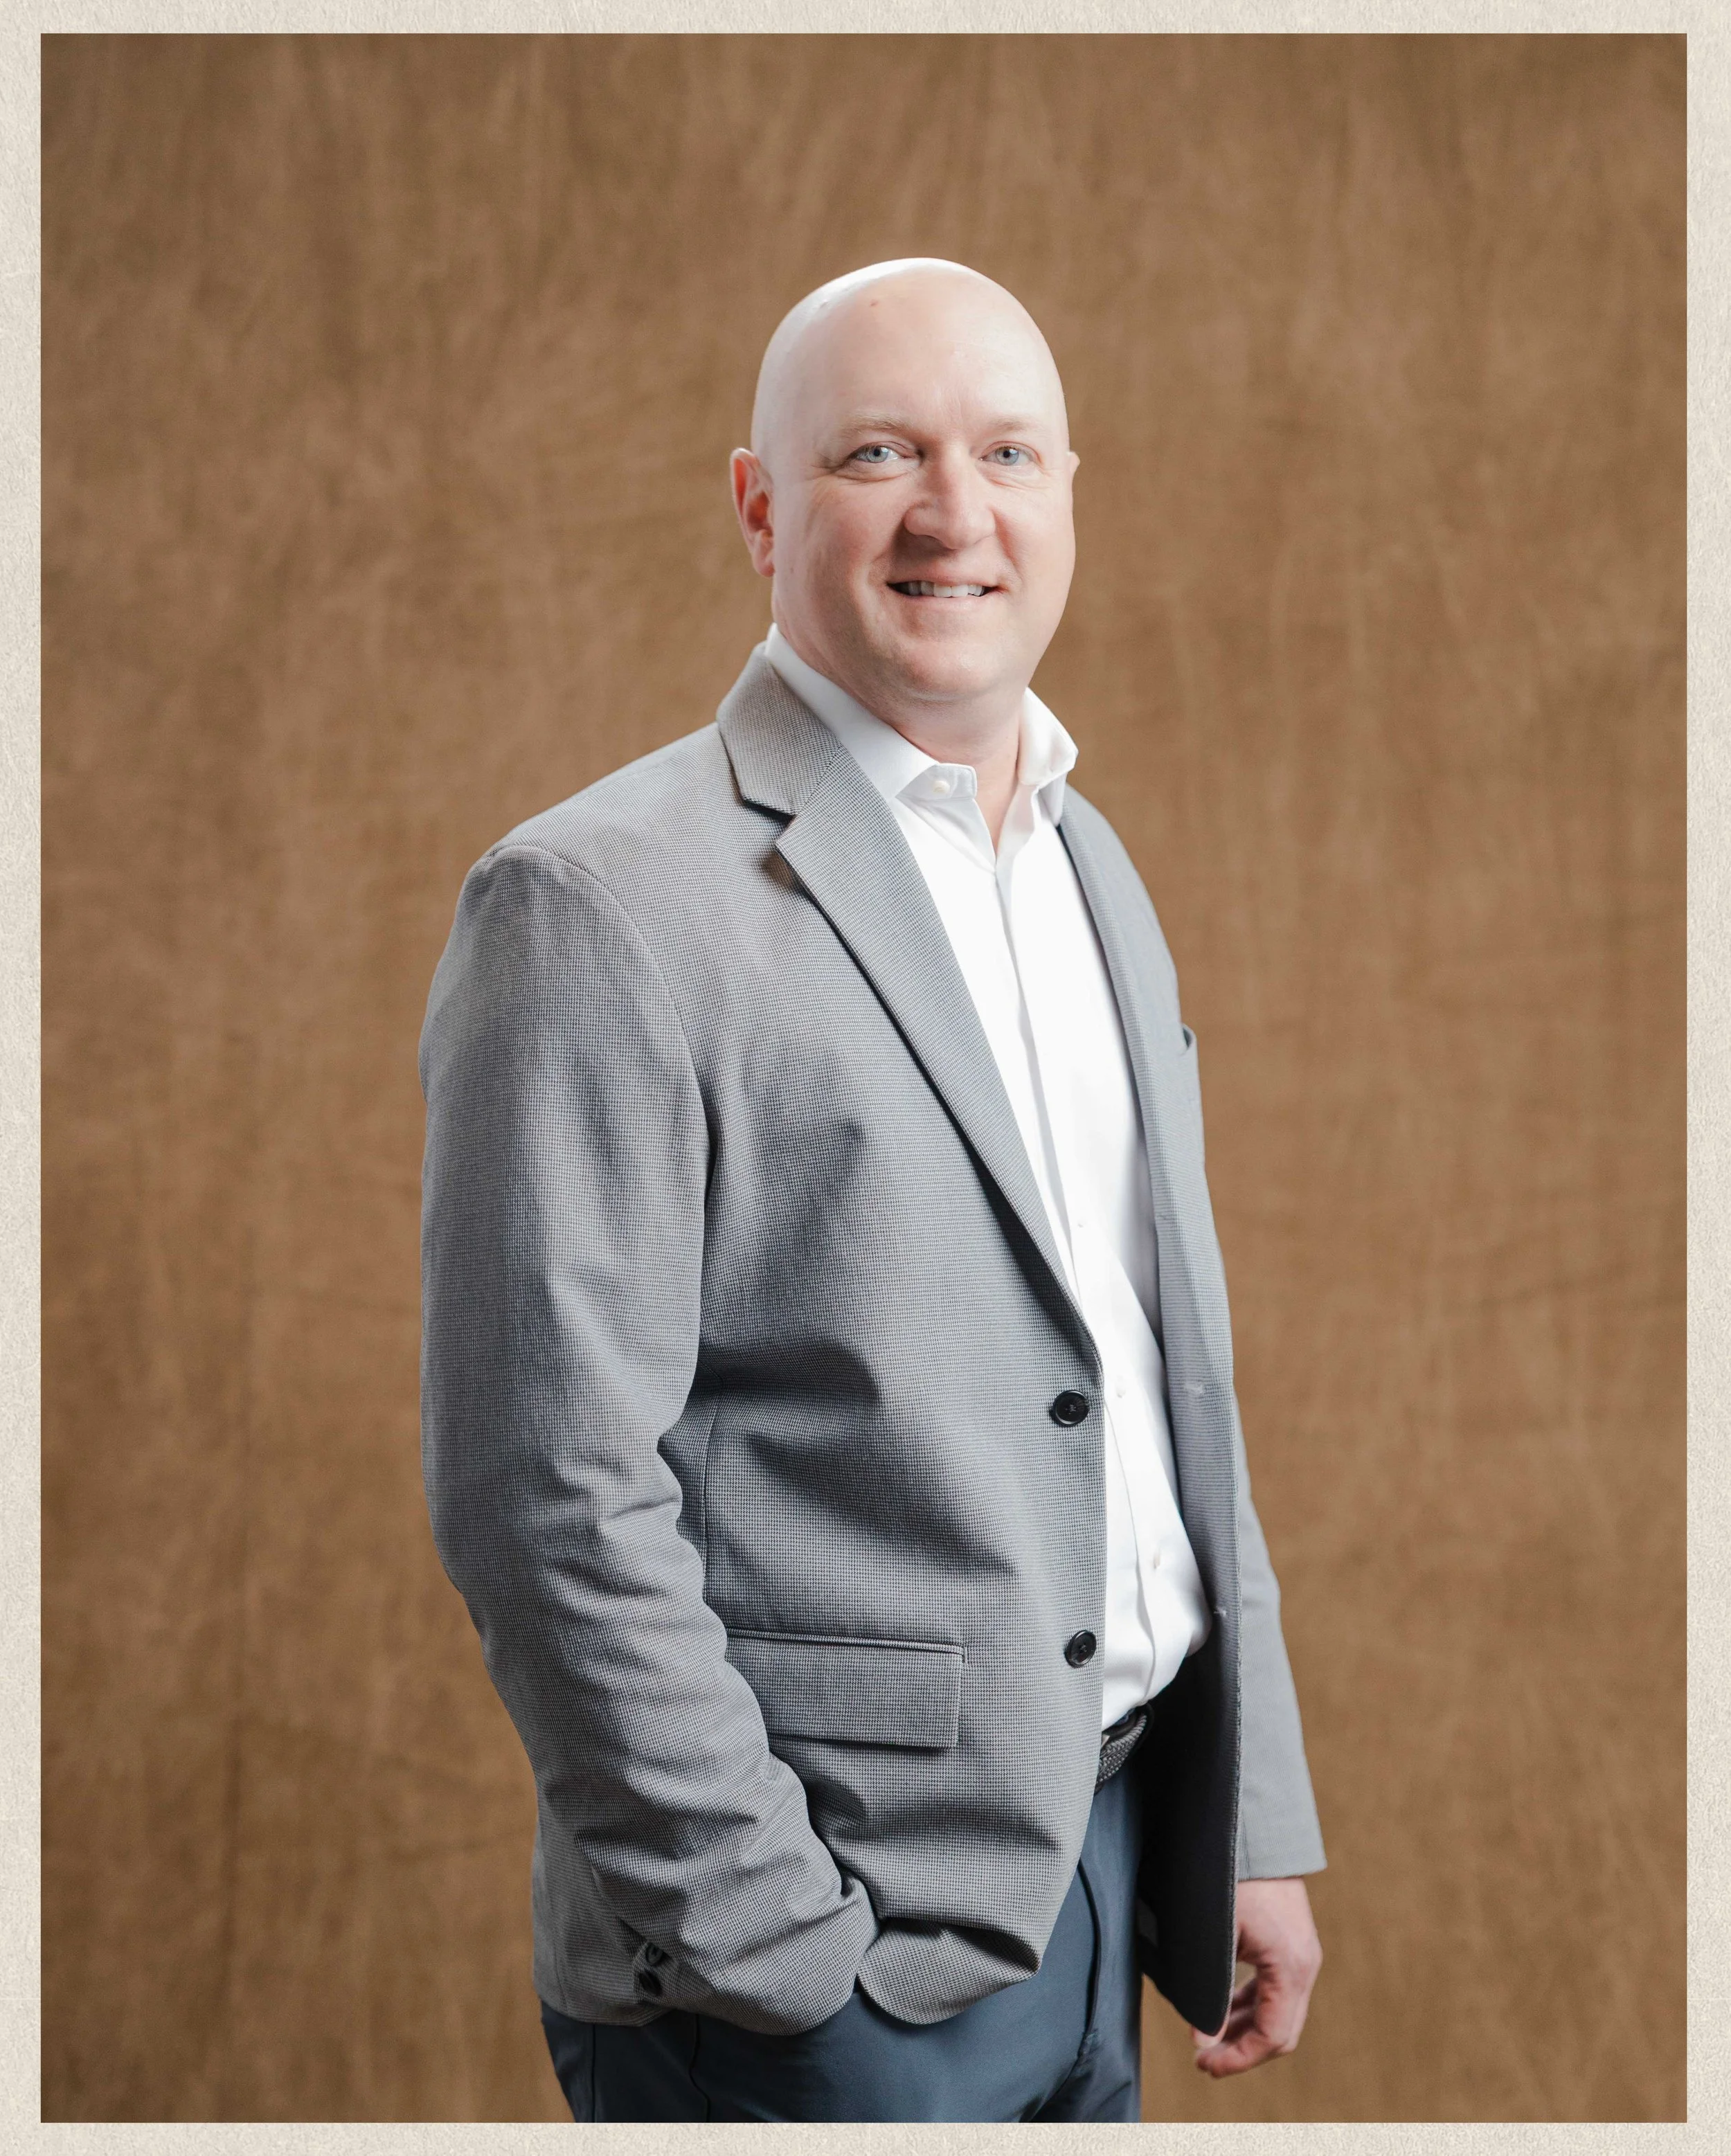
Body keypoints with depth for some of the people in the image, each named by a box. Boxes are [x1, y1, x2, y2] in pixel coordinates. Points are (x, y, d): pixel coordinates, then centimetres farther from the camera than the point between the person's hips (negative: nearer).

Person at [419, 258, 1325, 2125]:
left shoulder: (1089, 866, 12)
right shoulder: (600, 904, -13)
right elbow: (548, 1492, -17)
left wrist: (1257, 1824, 12)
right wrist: (775, 1956, -17)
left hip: (1104, 1877, 7)